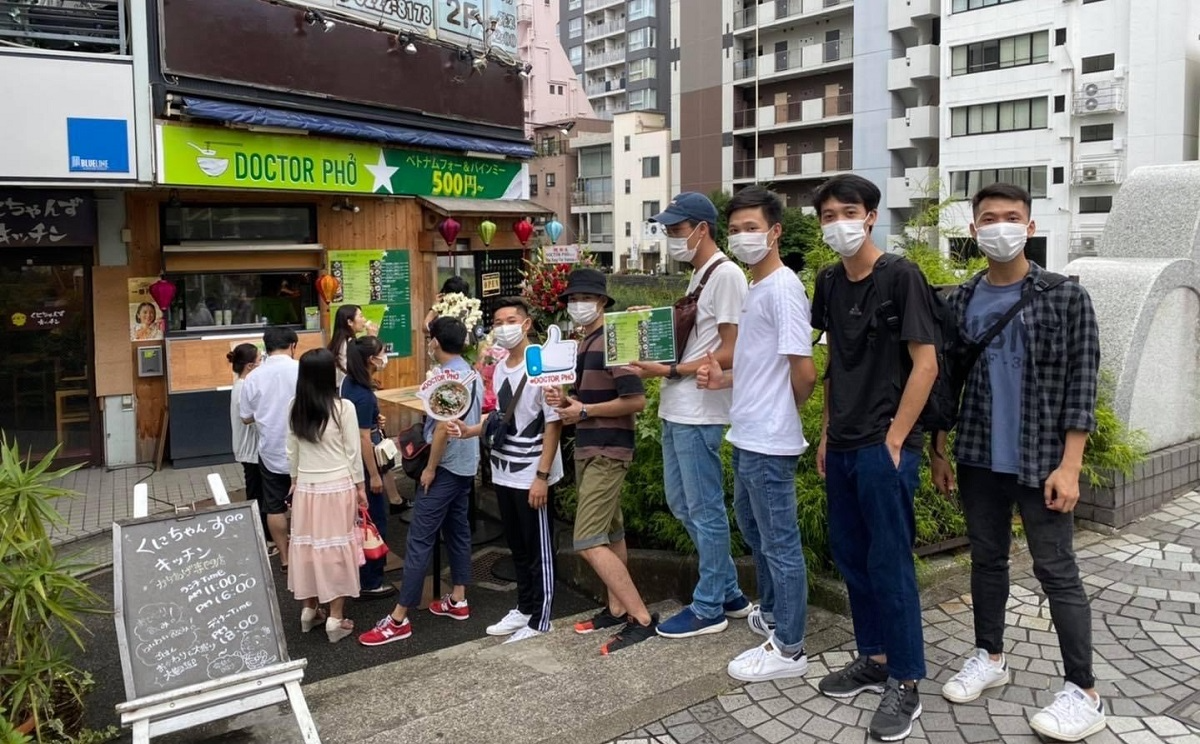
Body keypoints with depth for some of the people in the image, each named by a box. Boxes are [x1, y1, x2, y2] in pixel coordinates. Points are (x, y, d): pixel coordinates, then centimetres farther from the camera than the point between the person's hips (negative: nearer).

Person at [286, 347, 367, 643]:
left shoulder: (294, 409, -1)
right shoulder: (343, 407, -14)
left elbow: (292, 451, 8)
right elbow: (353, 452, -8)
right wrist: (359, 485, 2)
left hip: (306, 488, 4)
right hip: (338, 487, -4)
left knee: (309, 546, 14)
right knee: (336, 548, 3)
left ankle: (309, 610, 27)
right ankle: (336, 619, 8)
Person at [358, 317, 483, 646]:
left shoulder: (445, 376, -18)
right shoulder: (471, 374, 10)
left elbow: (443, 426, -21)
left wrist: (430, 468, -15)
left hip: (446, 466, -10)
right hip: (466, 464, 10)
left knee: (419, 538, -8)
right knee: (458, 530, 16)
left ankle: (399, 619, -5)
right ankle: (458, 601, 24)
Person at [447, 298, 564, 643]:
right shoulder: (499, 368, 9)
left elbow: (554, 423, -16)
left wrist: (542, 475, -18)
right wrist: (468, 430, 3)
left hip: (532, 475, -7)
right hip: (503, 473, 7)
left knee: (537, 549, 4)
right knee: (517, 546, 17)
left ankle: (539, 620, 15)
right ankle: (523, 608, 31)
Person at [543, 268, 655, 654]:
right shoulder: (585, 343, 13)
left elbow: (636, 400, -23)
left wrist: (584, 411, -17)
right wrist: (567, 401, 4)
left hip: (607, 451, -10)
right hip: (589, 449, 10)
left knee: (589, 542, -12)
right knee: (610, 534, 15)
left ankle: (642, 618, -6)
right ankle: (617, 609, 25)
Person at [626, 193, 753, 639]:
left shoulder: (725, 275, -12)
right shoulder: (699, 276, 17)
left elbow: (730, 353, -16)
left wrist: (670, 371, -18)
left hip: (699, 412, -10)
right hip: (676, 409, 10)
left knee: (705, 511, 2)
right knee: (682, 504, 16)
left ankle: (709, 609, 16)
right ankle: (730, 593, 28)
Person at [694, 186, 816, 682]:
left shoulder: (782, 288, -17)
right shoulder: (755, 288, 12)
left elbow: (803, 372, -21)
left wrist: (783, 415, -4)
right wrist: (724, 379, 6)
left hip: (769, 441, -10)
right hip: (748, 435, 10)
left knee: (780, 543, 1)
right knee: (751, 524, 23)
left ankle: (789, 649, 14)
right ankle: (771, 612, 42)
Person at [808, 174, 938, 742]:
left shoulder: (901, 277, -10)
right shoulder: (829, 282, 9)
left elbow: (925, 365, -12)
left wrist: (893, 441, -14)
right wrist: (826, 433, 13)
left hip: (884, 447, -7)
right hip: (841, 446, 7)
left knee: (888, 563, 0)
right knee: (850, 555, 14)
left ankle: (905, 681, 15)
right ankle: (873, 658, 30)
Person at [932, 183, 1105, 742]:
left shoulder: (1066, 298, -5)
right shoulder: (959, 302, 5)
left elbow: (1080, 386, -8)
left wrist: (1068, 466, -14)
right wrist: (938, 452, 8)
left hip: (1041, 462, -4)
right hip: (978, 459, 4)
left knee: (1056, 571, 1)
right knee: (986, 560, 15)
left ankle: (1084, 693, 12)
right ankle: (989, 657, 32)